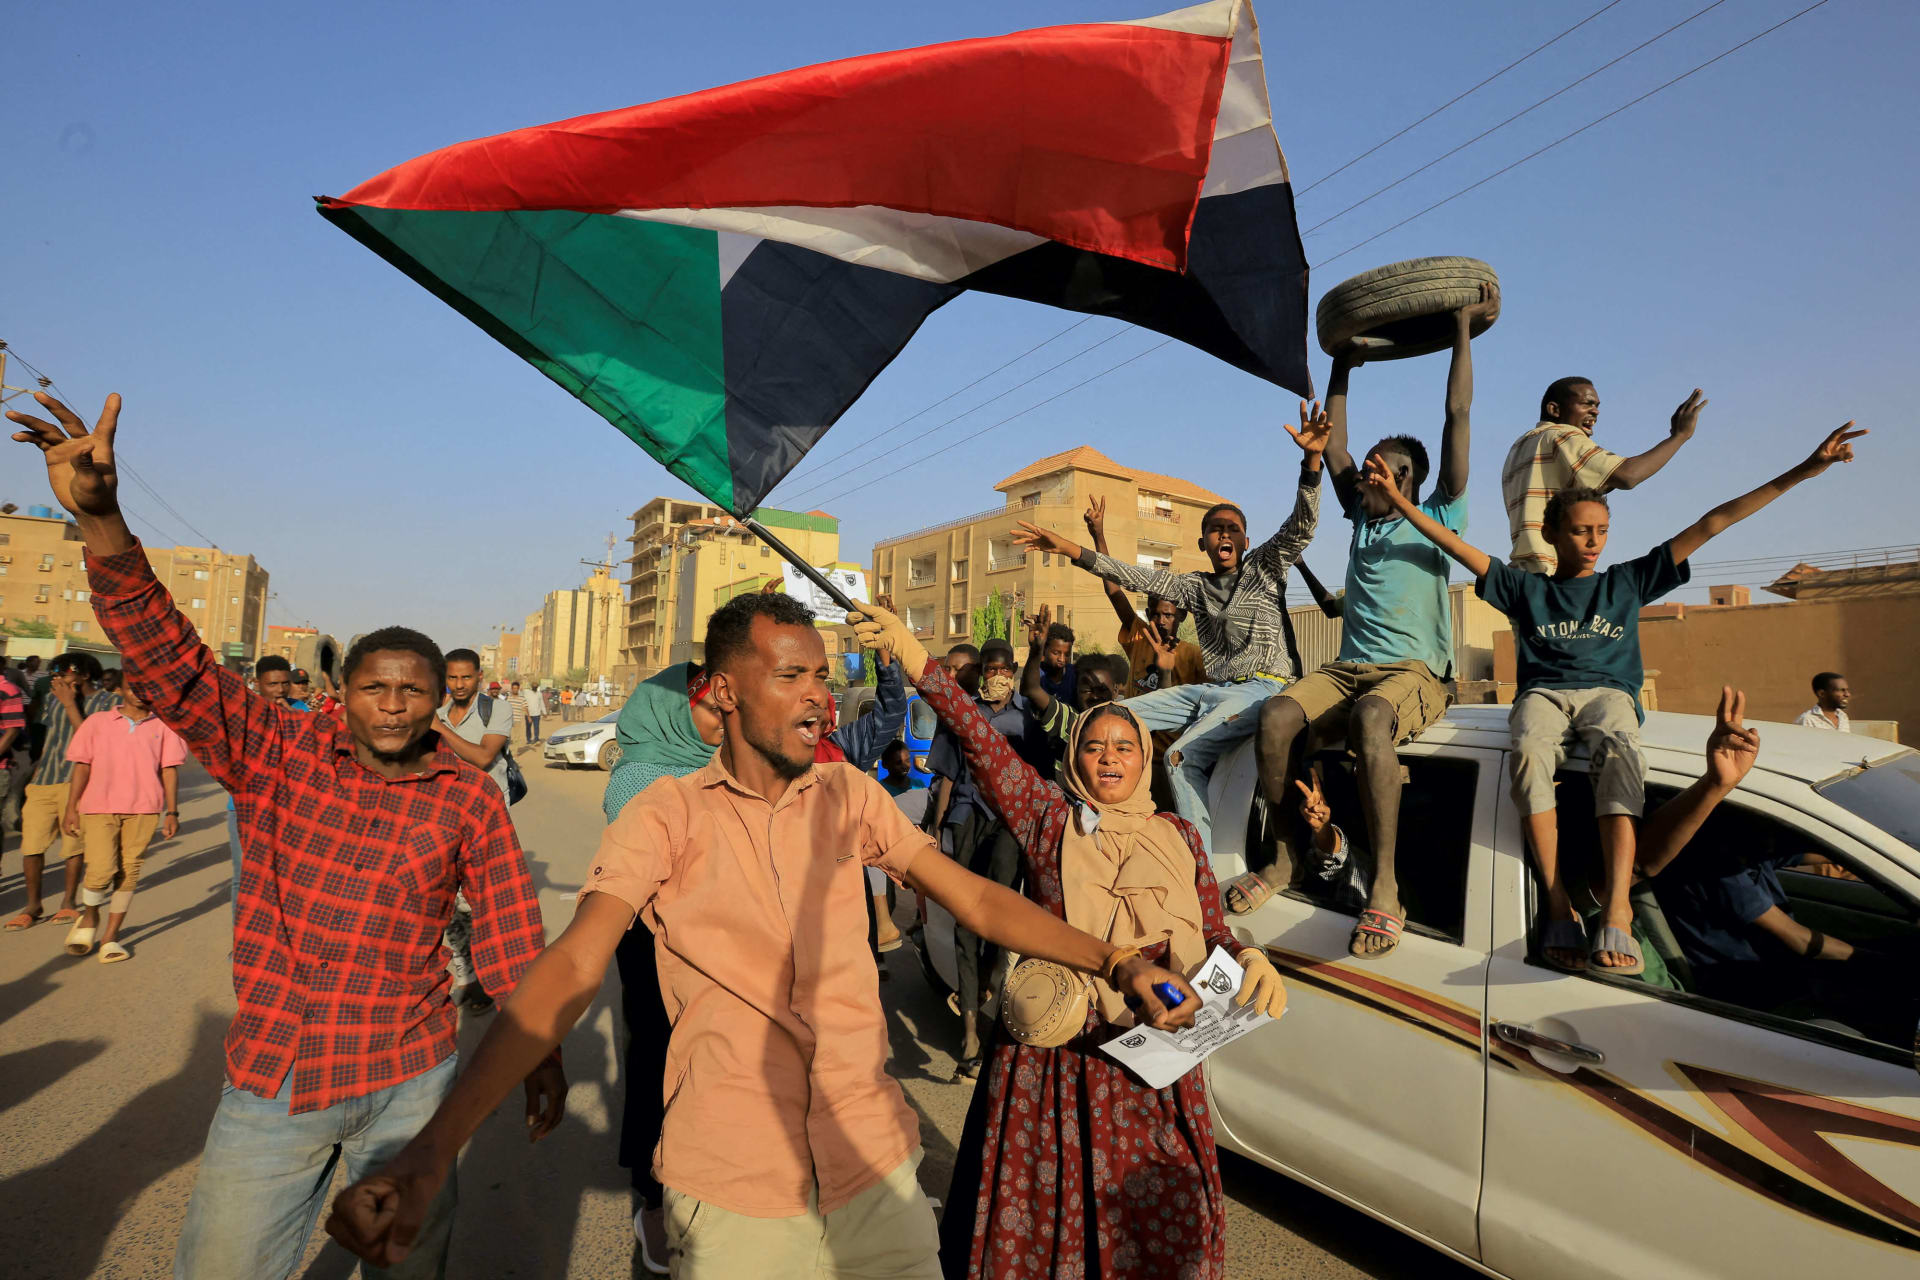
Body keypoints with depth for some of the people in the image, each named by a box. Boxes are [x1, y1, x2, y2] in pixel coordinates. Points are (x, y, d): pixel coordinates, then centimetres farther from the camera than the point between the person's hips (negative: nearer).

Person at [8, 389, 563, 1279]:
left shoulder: (471, 799, -5)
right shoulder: (281, 756, -4)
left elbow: (509, 937, -2)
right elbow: (170, 665, -15)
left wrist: (541, 1056, -2)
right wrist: (101, 519, -27)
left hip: (409, 1080, 0)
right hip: (271, 1079, 1)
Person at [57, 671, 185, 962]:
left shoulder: (163, 727, 7)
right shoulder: (97, 722, 7)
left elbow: (169, 770, 6)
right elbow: (82, 767, 6)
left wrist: (172, 812, 1)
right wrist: (71, 810, 0)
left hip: (143, 809, 1)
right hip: (98, 807, 0)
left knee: (128, 873, 2)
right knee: (102, 869, -11)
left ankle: (110, 937, 16)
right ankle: (88, 917, 20)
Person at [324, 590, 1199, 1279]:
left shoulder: (848, 794, 1)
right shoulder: (668, 814, -8)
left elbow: (975, 897, 0)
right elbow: (569, 971, -16)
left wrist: (1115, 963, -9)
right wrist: (430, 1154, -27)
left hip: (876, 1168, 3)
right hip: (731, 1193, -2)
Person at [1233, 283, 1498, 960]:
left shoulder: (1438, 518, 9)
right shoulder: (1361, 517, 22)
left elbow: (1457, 417, 5)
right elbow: (1332, 444, 24)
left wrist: (1464, 327, 8)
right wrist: (1342, 366, 29)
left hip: (1414, 672, -4)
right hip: (1347, 667, 4)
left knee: (1369, 717, -39)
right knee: (1277, 713, -28)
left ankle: (1385, 885, -34)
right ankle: (1285, 855, -17)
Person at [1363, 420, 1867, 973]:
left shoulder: (1627, 581, 22)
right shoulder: (1526, 588, 18)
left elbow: (1711, 525, 19)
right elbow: (1455, 544, 11)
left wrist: (1804, 470, 17)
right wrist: (1399, 500, 1)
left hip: (1608, 691, 1)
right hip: (1543, 693, -1)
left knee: (1618, 749, -37)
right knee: (1530, 751, -38)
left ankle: (1617, 912, -46)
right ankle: (1559, 908, -38)